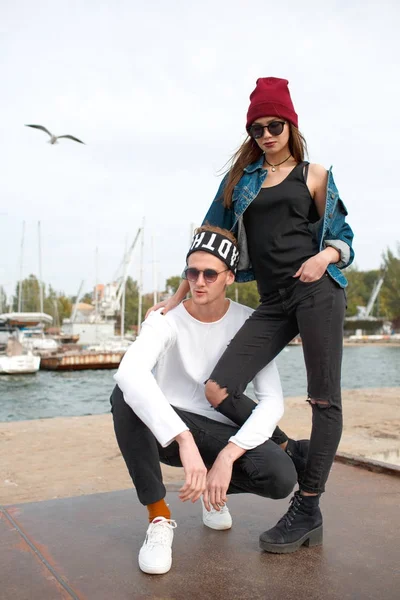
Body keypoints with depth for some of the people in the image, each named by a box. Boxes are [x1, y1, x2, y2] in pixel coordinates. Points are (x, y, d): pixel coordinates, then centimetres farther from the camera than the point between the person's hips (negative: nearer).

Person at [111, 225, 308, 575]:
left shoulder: (248, 323, -10)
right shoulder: (166, 320, -17)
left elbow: (272, 400, -16)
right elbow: (129, 372, -40)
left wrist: (227, 456, -30)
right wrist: (185, 441, -51)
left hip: (222, 431, 1)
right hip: (167, 431, 0)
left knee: (280, 478, -28)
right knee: (125, 395, -33)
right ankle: (159, 517, -17)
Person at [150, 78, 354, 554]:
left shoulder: (314, 175, 11)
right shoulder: (240, 178, 17)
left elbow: (341, 238, 12)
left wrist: (326, 257, -11)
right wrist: (179, 296, 14)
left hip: (318, 290, -3)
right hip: (273, 302, 3)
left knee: (324, 399, -3)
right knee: (217, 391, -11)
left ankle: (307, 510, 10)